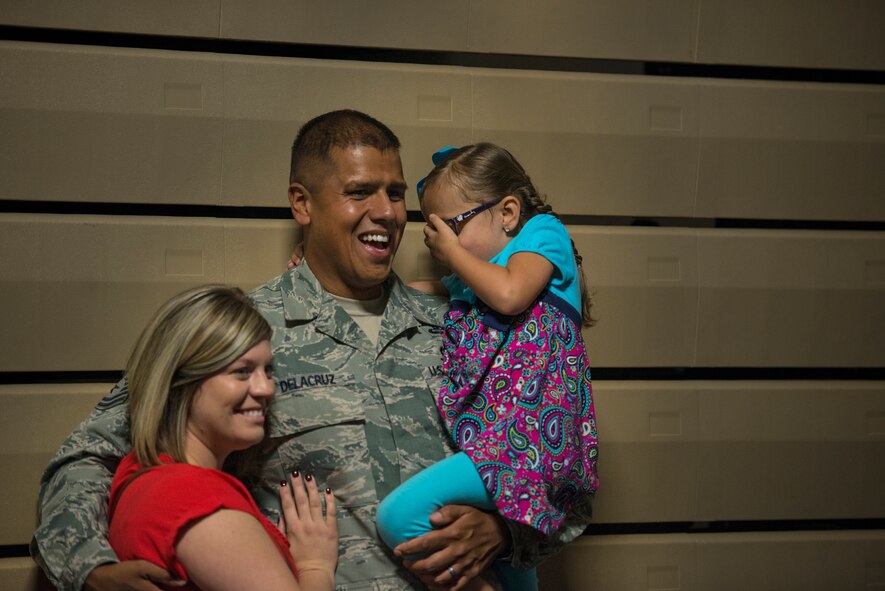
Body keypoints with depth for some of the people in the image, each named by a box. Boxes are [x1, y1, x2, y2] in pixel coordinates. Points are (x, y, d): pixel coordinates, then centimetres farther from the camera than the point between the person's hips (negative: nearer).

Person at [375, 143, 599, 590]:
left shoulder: (543, 232, 3)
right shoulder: (464, 283, 25)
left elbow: (509, 294, -15)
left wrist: (451, 251, -1)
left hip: (530, 437, -9)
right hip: (491, 439, 9)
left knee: (400, 516, -22)